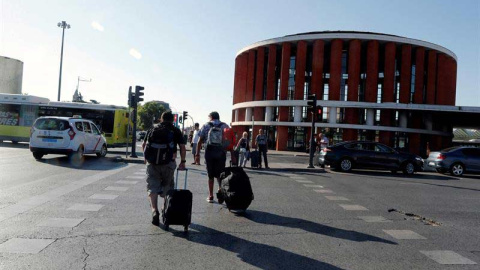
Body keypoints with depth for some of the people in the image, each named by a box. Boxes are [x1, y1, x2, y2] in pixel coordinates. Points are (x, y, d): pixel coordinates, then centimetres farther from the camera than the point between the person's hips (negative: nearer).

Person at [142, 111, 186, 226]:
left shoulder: (153, 129, 13)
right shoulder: (175, 131, 7)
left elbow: (143, 145, 17)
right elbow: (182, 148, 2)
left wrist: (145, 158, 32)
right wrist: (182, 162, 11)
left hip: (152, 163, 0)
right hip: (168, 163, 0)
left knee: (152, 187, 2)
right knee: (167, 186, 18)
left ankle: (154, 210, -15)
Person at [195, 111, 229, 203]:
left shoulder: (206, 126, 7)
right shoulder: (225, 126, 7)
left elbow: (200, 141, 2)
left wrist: (197, 153, 6)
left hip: (209, 152, 0)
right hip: (221, 152, 0)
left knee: (210, 175, 8)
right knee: (220, 174, 10)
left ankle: (210, 196, 13)